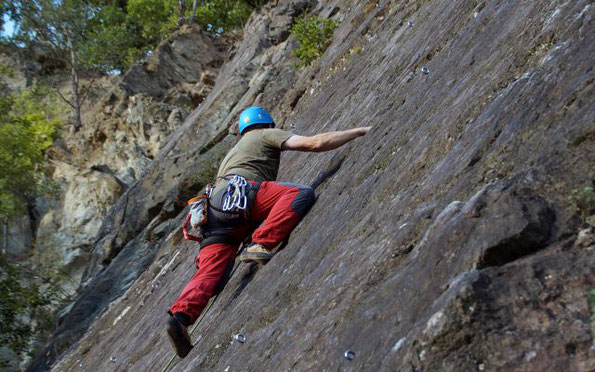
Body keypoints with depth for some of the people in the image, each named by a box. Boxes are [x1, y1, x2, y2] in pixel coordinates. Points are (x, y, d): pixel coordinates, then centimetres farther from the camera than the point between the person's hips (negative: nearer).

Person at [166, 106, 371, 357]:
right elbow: (316, 143, 9)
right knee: (302, 194, -17)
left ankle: (180, 315, -30)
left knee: (210, 274, -7)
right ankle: (260, 246, -32)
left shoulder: (234, 151, 43)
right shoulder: (266, 135, 21)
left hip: (215, 212, 7)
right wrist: (360, 131, 18)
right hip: (237, 192, -7)